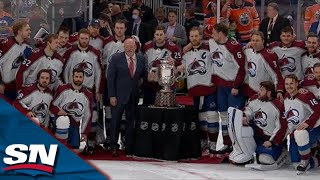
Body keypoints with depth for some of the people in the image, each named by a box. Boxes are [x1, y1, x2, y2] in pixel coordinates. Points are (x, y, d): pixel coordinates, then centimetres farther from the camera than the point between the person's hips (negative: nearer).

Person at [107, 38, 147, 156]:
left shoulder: (141, 59, 6)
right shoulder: (116, 58, -3)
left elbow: (144, 75, 17)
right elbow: (110, 78, -5)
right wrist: (112, 96, -10)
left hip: (134, 96, 3)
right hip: (119, 96, -3)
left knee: (131, 122, 7)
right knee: (115, 122, 0)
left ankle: (129, 148, 14)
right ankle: (114, 146, 12)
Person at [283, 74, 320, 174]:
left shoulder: (305, 95, -20)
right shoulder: (286, 98, 4)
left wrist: (308, 123, -31)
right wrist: (291, 131, 9)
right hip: (295, 131, 8)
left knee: (300, 134, -41)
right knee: (295, 160, 3)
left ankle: (305, 161, -16)